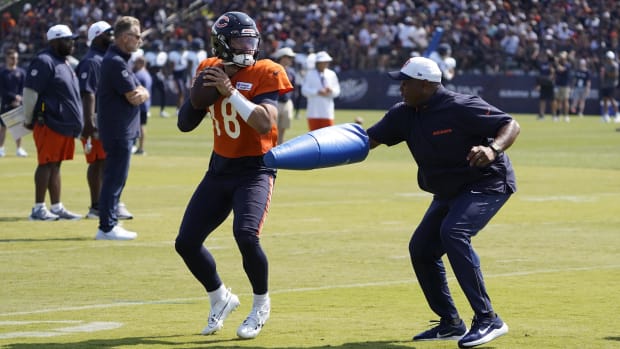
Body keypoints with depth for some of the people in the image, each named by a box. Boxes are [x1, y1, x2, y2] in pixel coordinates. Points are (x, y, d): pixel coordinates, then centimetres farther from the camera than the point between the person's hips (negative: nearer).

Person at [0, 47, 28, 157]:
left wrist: (18, 100, -11)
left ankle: (19, 148, 7)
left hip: (18, 103, 2)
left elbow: (23, 89, 3)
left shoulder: (21, 72, 6)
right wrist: (14, 96, -15)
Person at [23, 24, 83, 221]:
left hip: (65, 124, 9)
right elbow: (30, 92, -15)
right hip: (49, 123, -9)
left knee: (55, 165, 12)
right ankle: (38, 209, -4)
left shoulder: (63, 63, 19)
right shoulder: (44, 62, -13)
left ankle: (57, 207, 15)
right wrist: (28, 120, -10)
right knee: (47, 164, -7)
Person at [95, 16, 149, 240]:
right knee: (115, 178, -8)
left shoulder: (119, 60, 17)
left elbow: (140, 94, 11)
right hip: (119, 131, -11)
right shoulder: (116, 62, -17)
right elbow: (133, 98, -20)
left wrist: (141, 93, -11)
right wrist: (141, 93, 1)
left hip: (122, 130, 11)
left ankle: (109, 224, 20)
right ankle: (107, 227, -6)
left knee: (115, 178, 14)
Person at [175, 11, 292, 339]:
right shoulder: (209, 70, 3)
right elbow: (184, 124, 6)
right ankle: (221, 299, 26)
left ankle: (261, 306, -1)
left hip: (255, 168, -6)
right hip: (220, 168, 6)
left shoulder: (264, 73, -12)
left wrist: (230, 91, -26)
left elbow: (265, 124, -26)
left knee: (246, 235, -27)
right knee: (186, 242, 1)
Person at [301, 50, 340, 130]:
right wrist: (317, 92, -18)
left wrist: (331, 91, -13)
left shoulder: (332, 74, 10)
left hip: (327, 111, 2)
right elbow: (304, 90, -5)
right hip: (314, 111, -2)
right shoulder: (310, 74, 0)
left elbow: (337, 91, 9)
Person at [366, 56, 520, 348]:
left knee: (453, 232, -31)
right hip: (449, 192, 9)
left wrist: (493, 150, -43)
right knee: (421, 248, 7)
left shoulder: (461, 108, -23)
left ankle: (488, 320, -30)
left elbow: (511, 125, -24)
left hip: (488, 183, -9)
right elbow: (369, 140, -2)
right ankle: (450, 324, 20)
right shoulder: (404, 114, -2)